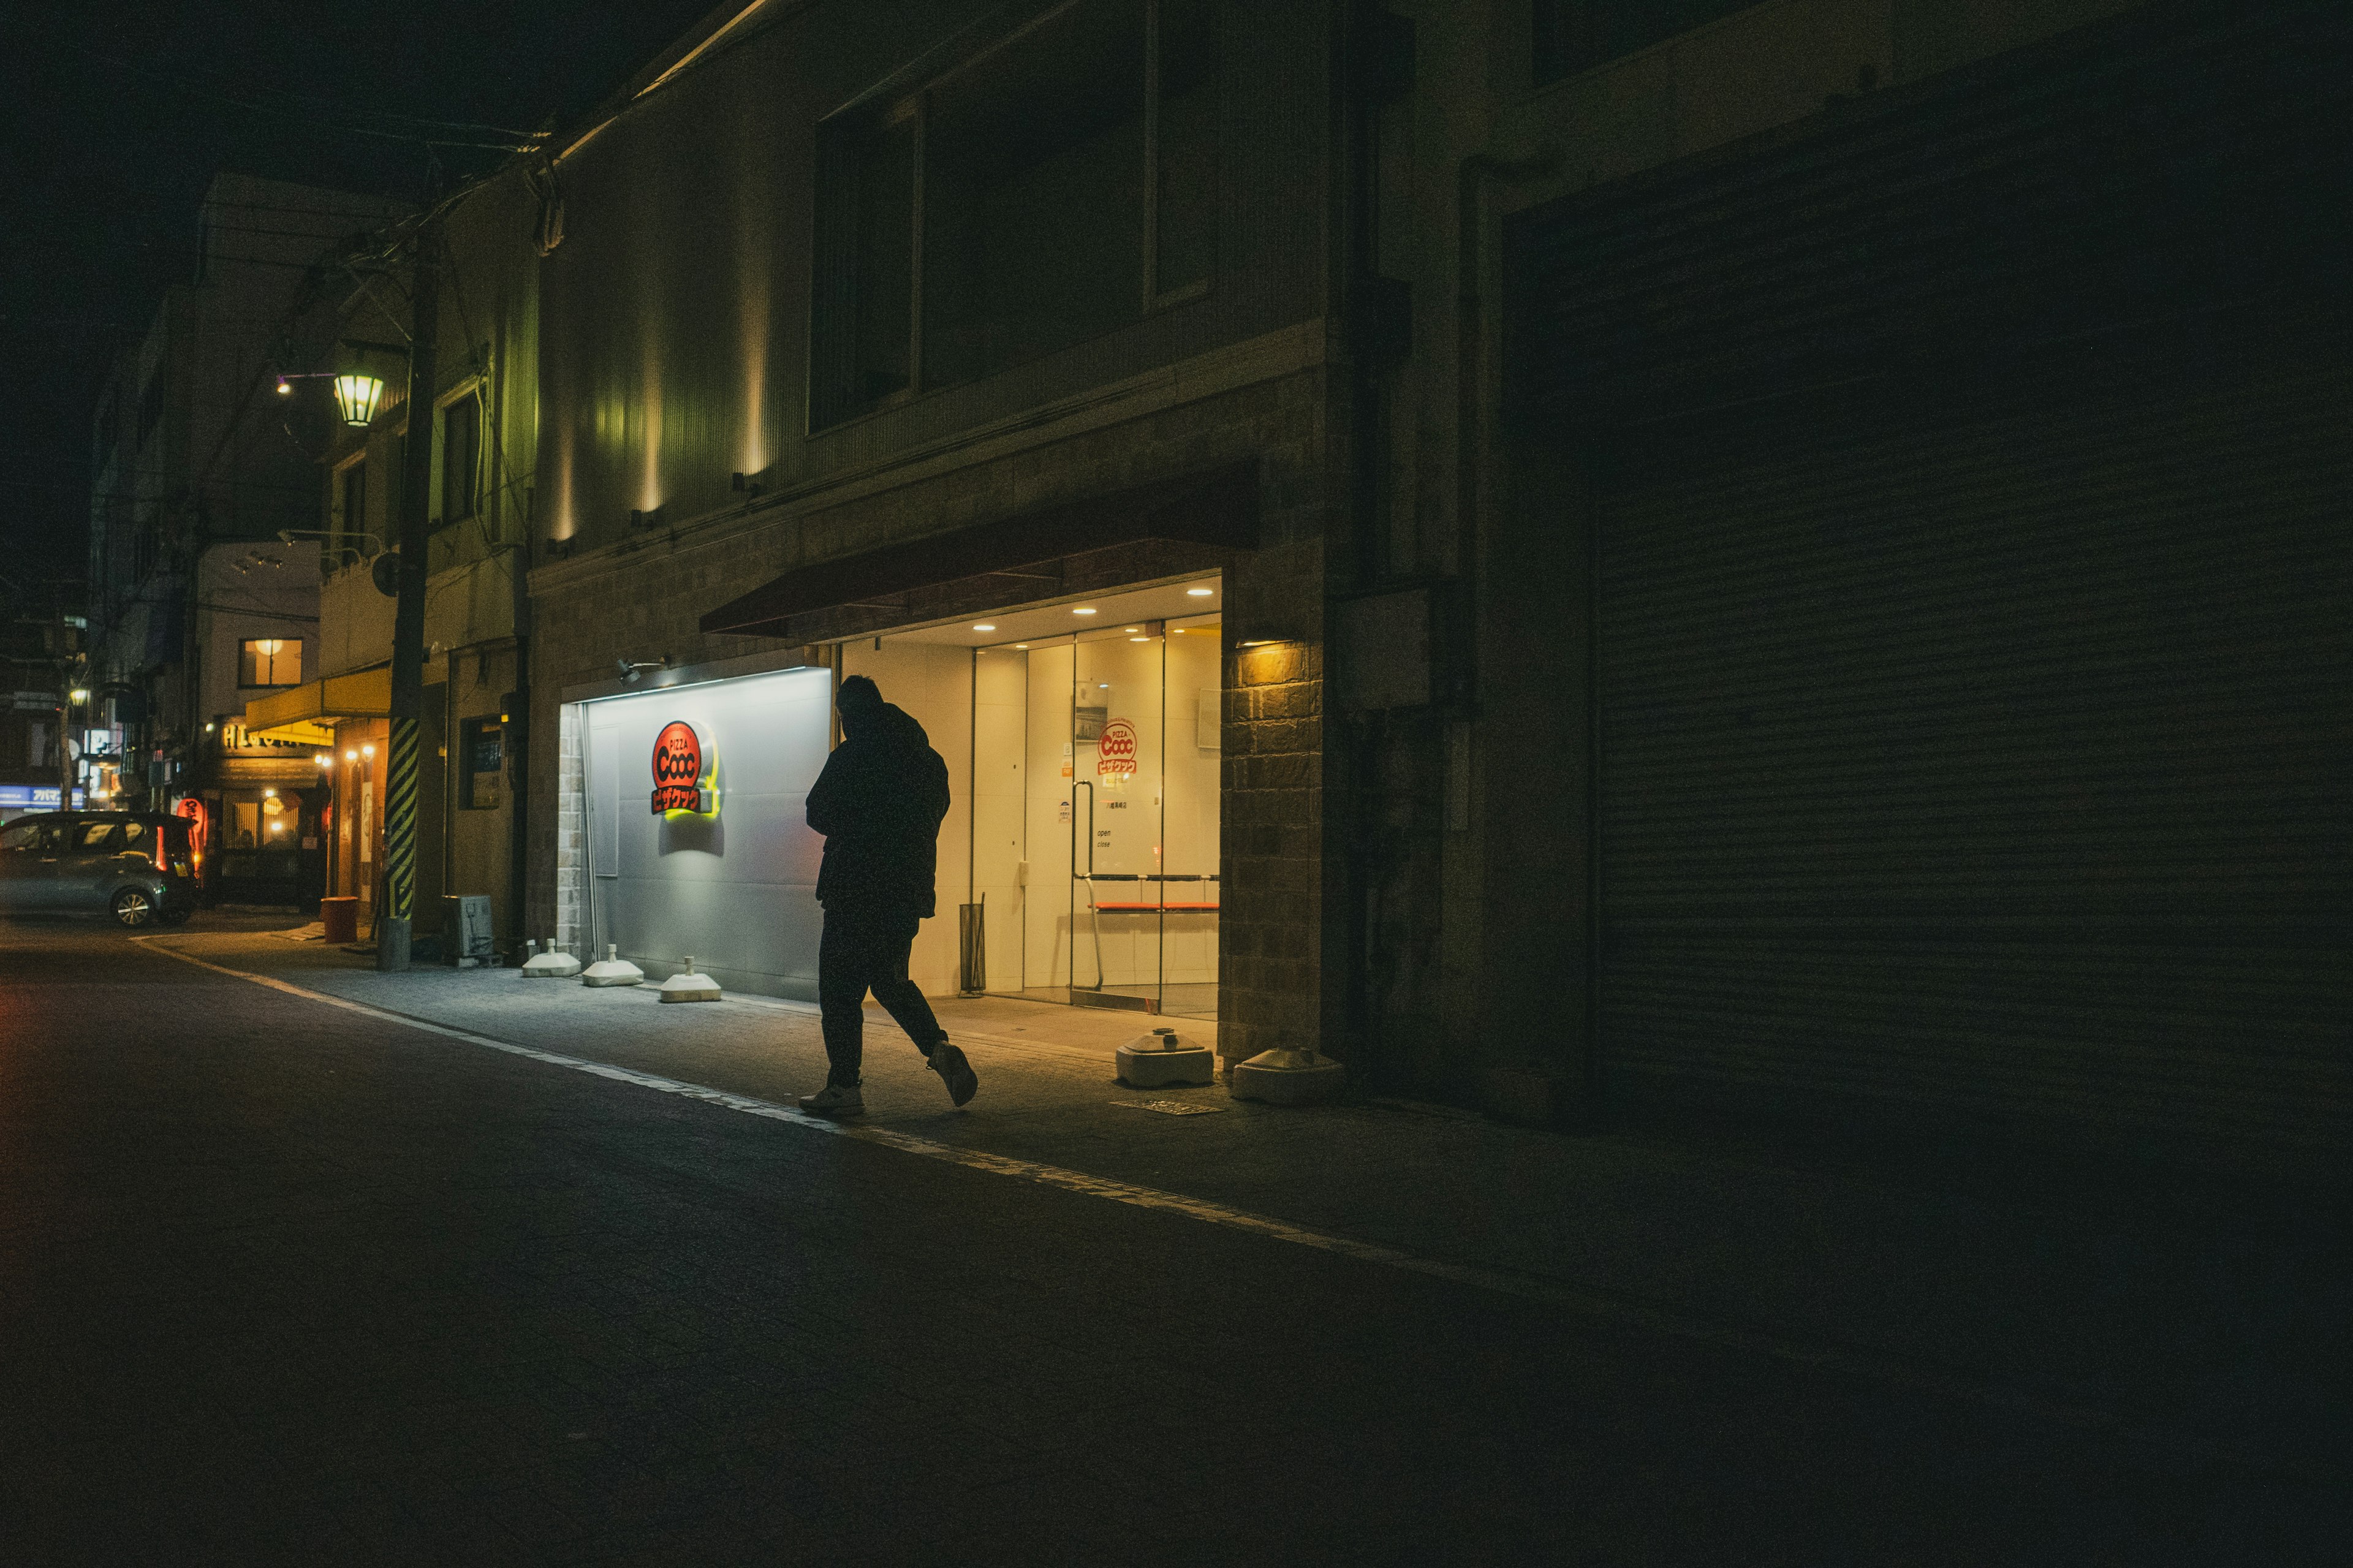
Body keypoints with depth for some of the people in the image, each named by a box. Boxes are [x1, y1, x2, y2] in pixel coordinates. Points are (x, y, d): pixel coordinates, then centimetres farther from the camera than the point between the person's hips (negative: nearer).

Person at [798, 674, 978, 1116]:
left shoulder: (849, 757, -11)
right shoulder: (930, 760, 8)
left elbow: (819, 815, -6)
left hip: (856, 890, -7)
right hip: (909, 891, 7)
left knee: (840, 988, 3)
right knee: (890, 980, 20)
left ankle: (844, 1087, 5)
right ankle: (940, 1050, 2)